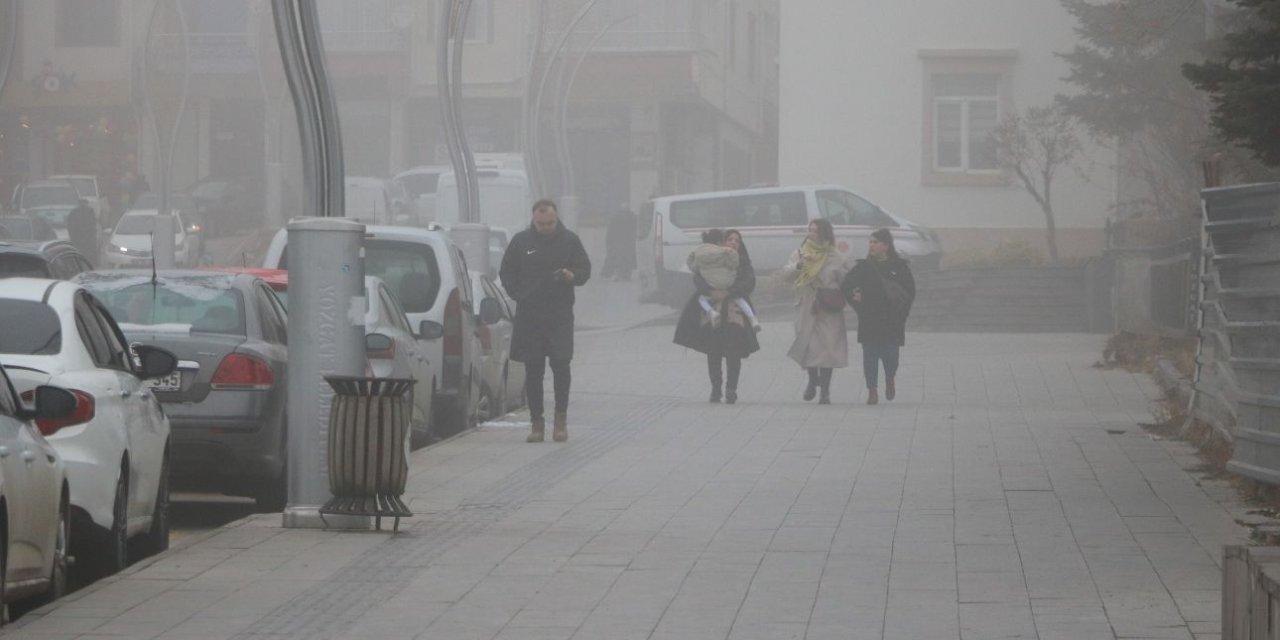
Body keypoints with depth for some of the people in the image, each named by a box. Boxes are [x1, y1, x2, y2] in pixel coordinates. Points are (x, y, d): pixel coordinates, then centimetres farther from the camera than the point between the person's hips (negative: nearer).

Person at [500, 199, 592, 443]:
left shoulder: (569, 240, 4)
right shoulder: (521, 241, 6)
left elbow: (585, 269, 5)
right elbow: (506, 272, 14)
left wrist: (571, 276, -17)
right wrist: (517, 294, -1)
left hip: (560, 316, -1)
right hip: (529, 317, 1)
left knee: (561, 366, -7)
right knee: (533, 371, 3)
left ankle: (561, 420, 3)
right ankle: (537, 423, 9)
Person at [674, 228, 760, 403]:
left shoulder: (744, 265, 12)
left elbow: (749, 284, -4)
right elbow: (698, 279, -1)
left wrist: (727, 292, -18)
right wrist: (711, 291, -21)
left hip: (734, 313, -1)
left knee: (733, 352, -10)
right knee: (713, 352, -1)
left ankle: (731, 389, -10)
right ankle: (715, 389, 6)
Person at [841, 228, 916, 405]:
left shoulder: (900, 267, 3)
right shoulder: (863, 267, 7)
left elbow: (910, 292, 3)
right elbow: (846, 287, 9)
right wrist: (855, 298, -9)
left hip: (892, 322, -1)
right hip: (869, 322, 1)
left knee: (890, 354, -1)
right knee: (870, 355, -2)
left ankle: (889, 381, 29)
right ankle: (872, 391, 4)